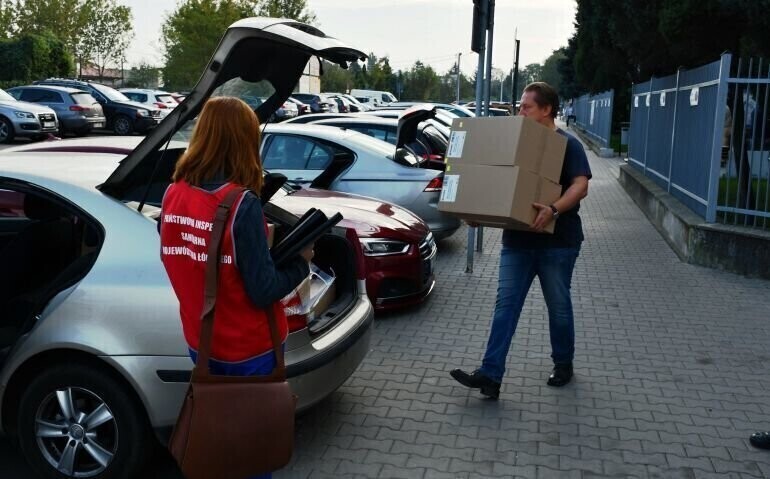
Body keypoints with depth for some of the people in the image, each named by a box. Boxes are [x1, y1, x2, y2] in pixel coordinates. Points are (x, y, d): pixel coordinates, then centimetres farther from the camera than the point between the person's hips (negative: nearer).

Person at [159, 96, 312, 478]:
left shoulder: (173, 195, -5)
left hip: (200, 343, 6)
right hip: (248, 351, -6)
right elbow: (264, 291, -21)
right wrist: (301, 262, -4)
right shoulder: (241, 205, -24)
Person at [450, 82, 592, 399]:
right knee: (506, 304, -2)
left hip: (557, 241, -5)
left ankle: (563, 364, 30)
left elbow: (580, 185, -18)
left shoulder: (567, 144, -7)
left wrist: (554, 210, -35)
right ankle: (490, 375, -4)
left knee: (558, 305, 10)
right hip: (517, 240, 5)